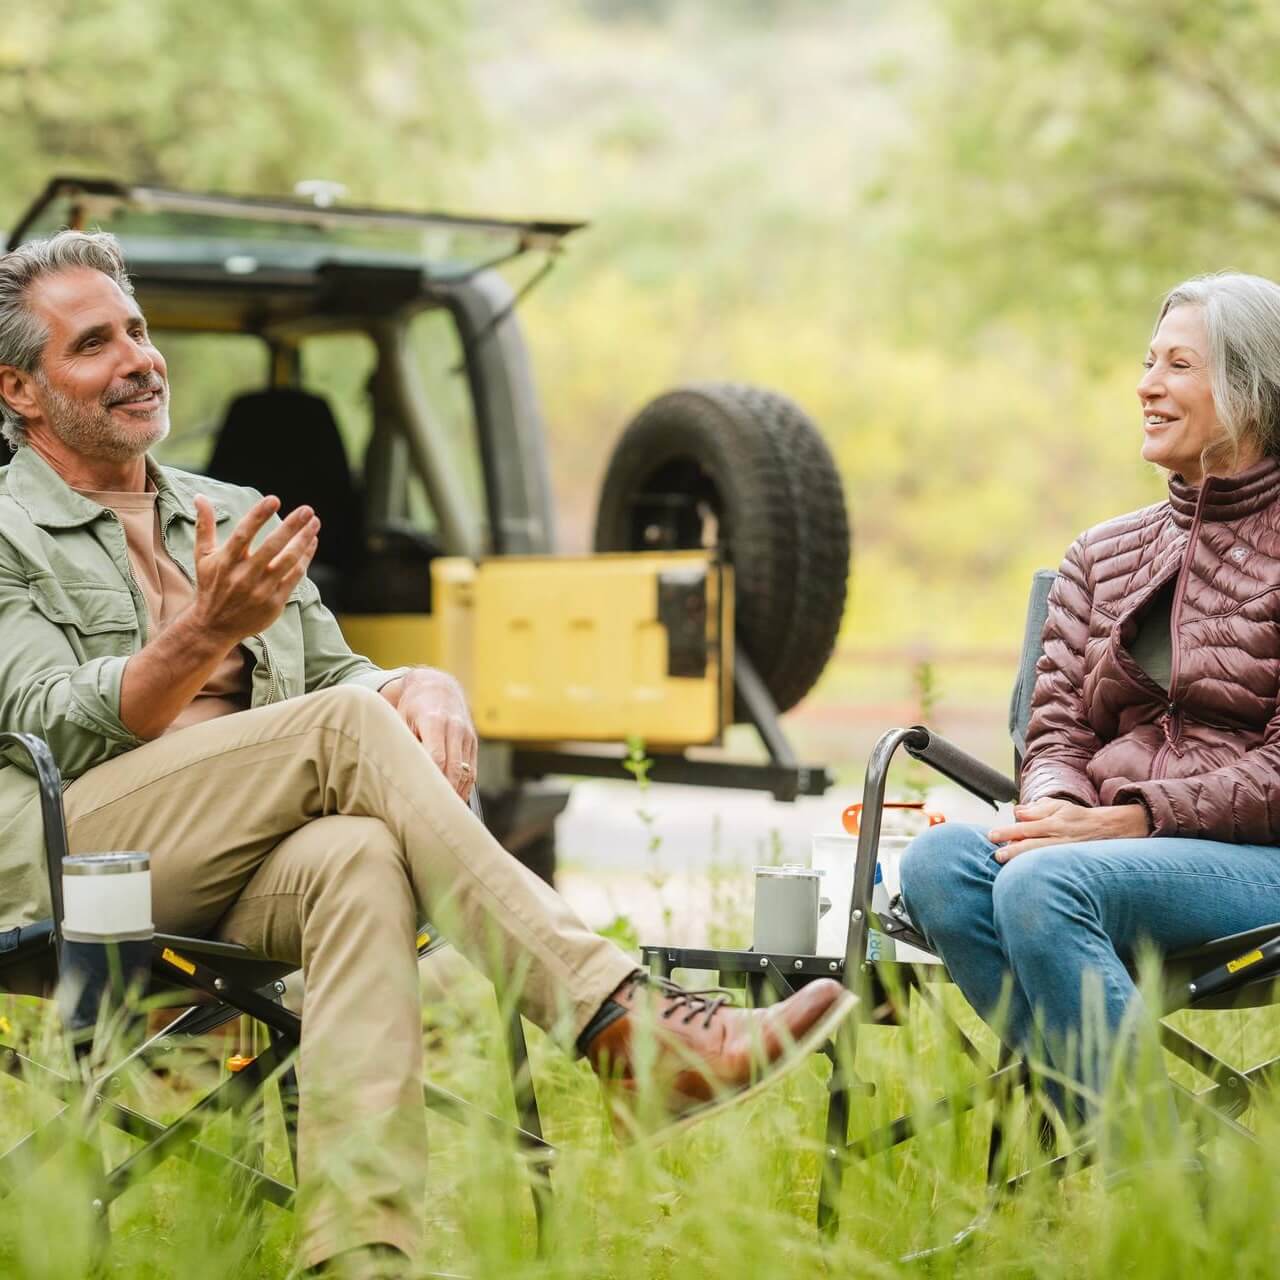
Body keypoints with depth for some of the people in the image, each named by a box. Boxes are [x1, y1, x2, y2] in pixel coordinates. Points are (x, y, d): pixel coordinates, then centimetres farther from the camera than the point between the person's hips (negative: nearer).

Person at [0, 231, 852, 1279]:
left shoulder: (232, 515, 29)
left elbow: (337, 672, 21)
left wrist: (424, 686, -4)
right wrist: (203, 636, -22)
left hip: (248, 879, 4)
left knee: (360, 855, -34)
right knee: (346, 727, -28)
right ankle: (621, 1019, -35)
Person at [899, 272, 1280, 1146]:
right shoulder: (1103, 556, 18)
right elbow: (1058, 725, 14)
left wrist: (1131, 818, -17)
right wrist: (1058, 805, -10)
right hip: (1109, 842, 6)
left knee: (1044, 885, -33)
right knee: (939, 861, -25)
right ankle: (1091, 1115, -25)